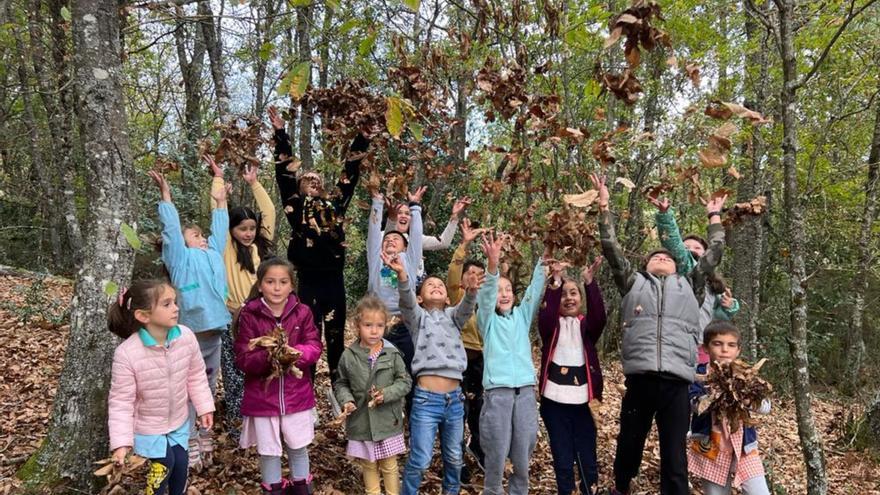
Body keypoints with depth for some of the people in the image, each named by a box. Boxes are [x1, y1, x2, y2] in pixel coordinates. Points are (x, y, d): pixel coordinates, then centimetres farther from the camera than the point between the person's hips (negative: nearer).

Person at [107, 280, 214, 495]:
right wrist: (121, 442, -23)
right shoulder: (126, 353, -30)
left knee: (180, 461, 7)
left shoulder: (186, 336, -20)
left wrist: (204, 406, -1)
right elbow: (120, 401, -22)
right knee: (163, 464, -5)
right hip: (147, 425, -3)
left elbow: (196, 375, -4)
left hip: (179, 420, 3)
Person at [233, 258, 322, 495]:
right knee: (268, 450, 13)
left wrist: (296, 353, -27)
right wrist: (268, 356, -30)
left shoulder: (302, 312, -4)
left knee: (298, 447, 17)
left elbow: (315, 347, -6)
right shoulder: (249, 315, -10)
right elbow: (243, 359, -12)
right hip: (262, 396, -1)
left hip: (297, 394, 2)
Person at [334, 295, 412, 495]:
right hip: (361, 422, 1)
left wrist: (386, 394, -19)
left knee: (389, 466, 14)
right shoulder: (348, 356, -6)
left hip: (388, 421, -1)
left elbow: (405, 382, -4)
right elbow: (341, 383, 5)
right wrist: (346, 400, -14)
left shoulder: (392, 354, -9)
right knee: (368, 466, 18)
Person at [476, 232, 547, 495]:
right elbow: (485, 295, -11)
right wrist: (493, 264, -29)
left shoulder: (521, 316, 15)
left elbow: (534, 291, 3)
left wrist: (543, 261, -11)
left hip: (526, 390, 3)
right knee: (497, 453, 0)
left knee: (523, 454, 7)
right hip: (497, 391, -3)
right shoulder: (488, 319, 6)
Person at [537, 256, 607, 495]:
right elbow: (545, 316, -19)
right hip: (555, 400, -1)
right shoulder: (551, 324, 4)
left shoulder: (586, 325, 6)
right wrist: (555, 283, -30)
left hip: (583, 399, 1)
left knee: (588, 459, 7)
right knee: (562, 460, 7)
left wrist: (590, 283, -30)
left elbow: (599, 316, -16)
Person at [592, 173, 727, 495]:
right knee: (629, 446, 10)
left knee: (674, 459, -1)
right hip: (639, 379, -1)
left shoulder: (689, 287, 24)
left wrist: (715, 216, 36)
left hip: (676, 382, 1)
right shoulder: (634, 283, 19)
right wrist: (604, 206, 14)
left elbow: (713, 254, 28)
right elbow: (611, 248, 15)